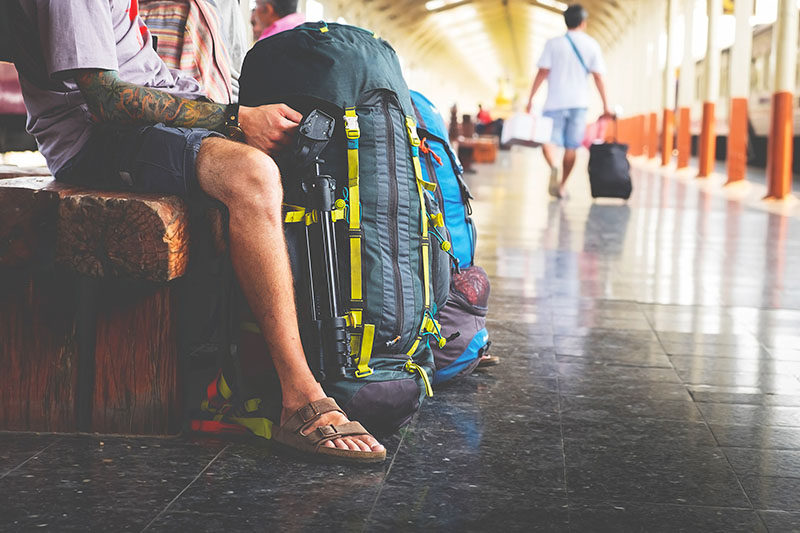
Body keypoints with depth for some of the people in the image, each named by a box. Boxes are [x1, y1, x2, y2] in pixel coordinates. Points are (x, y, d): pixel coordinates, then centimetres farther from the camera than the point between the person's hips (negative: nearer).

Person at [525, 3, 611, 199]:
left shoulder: (553, 43, -1)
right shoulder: (591, 45, 3)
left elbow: (542, 72, -6)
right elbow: (598, 77, 1)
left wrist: (531, 98, -1)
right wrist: (605, 105, 4)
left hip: (555, 102, -1)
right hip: (579, 102, 1)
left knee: (549, 139, 2)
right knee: (571, 146, 9)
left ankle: (553, 167, -28)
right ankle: (562, 186, 11)